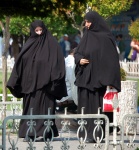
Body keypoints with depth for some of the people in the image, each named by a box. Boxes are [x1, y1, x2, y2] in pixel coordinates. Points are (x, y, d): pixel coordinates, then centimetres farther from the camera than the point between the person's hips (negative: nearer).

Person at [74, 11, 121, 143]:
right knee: (85, 105, 4)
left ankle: (96, 134, -7)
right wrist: (79, 59, -4)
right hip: (85, 77, 7)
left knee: (97, 106, -8)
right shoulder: (86, 37, 14)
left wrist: (110, 80, -16)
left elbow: (112, 58, -10)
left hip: (98, 77, -7)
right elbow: (77, 53, 20)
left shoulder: (105, 38, -6)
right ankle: (88, 133, 6)